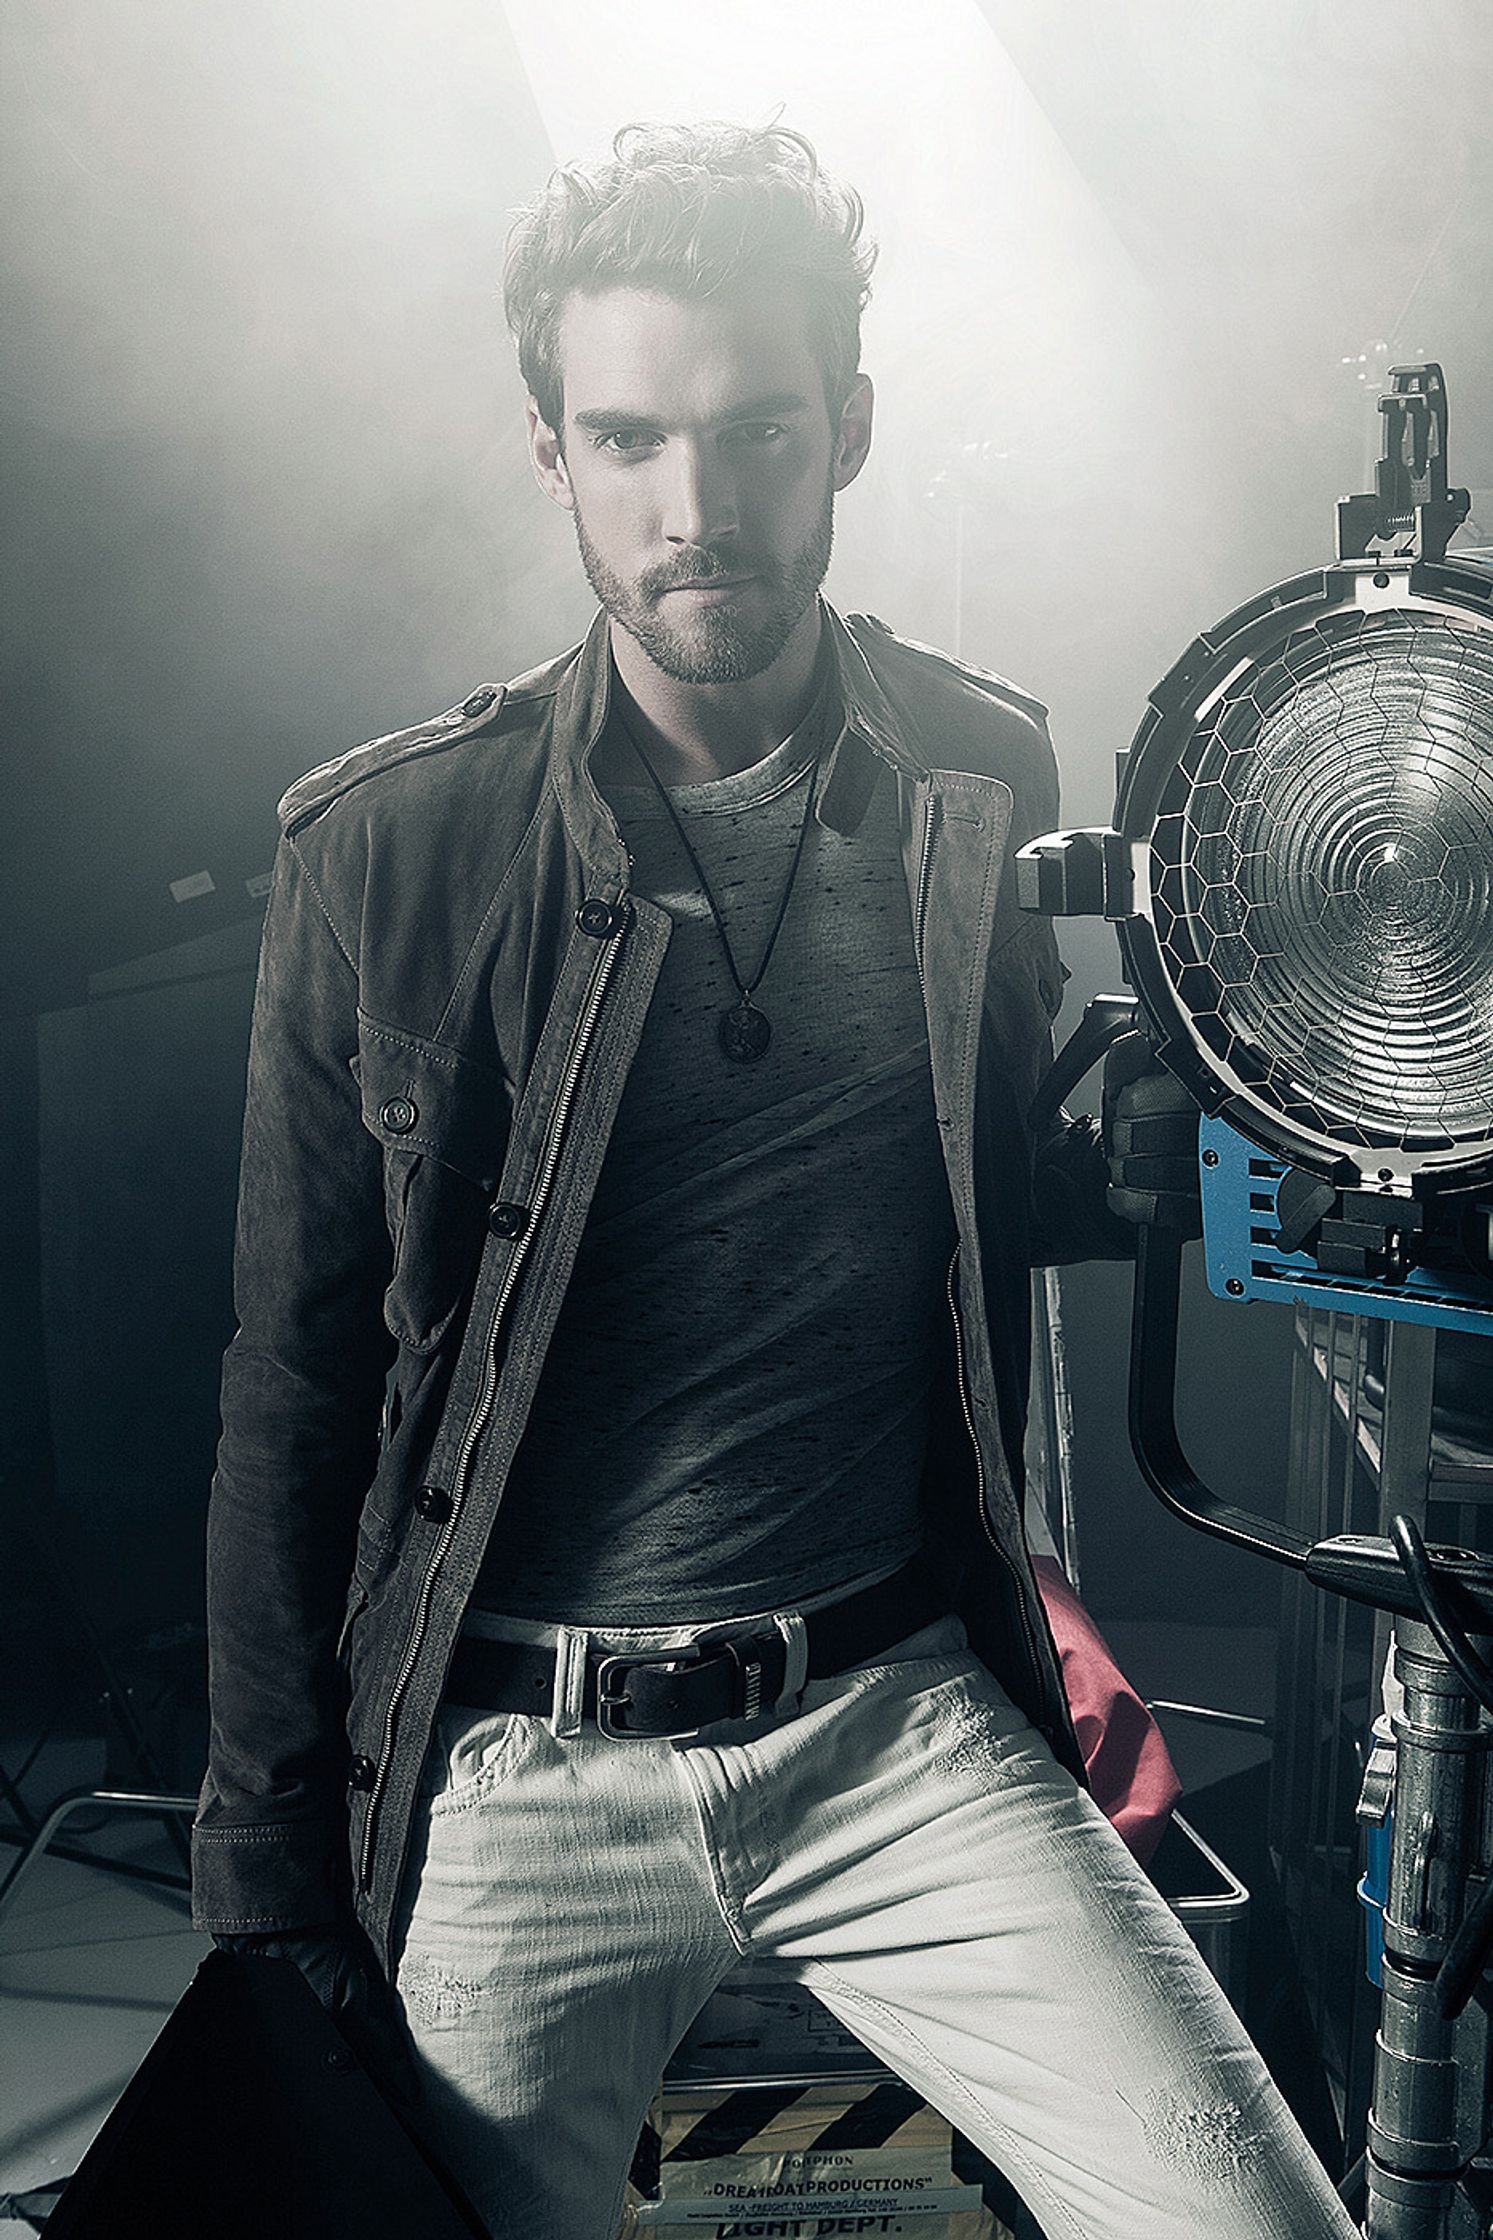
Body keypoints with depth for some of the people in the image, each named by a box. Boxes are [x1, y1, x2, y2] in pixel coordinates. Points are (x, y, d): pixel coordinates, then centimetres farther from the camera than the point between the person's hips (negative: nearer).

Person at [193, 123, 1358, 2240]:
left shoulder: (989, 783, 0)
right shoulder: (386, 850, -6)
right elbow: (296, 1397, 0)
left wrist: (1171, 1130, -10)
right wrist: (269, 1881, 2)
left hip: (906, 1726, 1)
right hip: (510, 1771, -1)